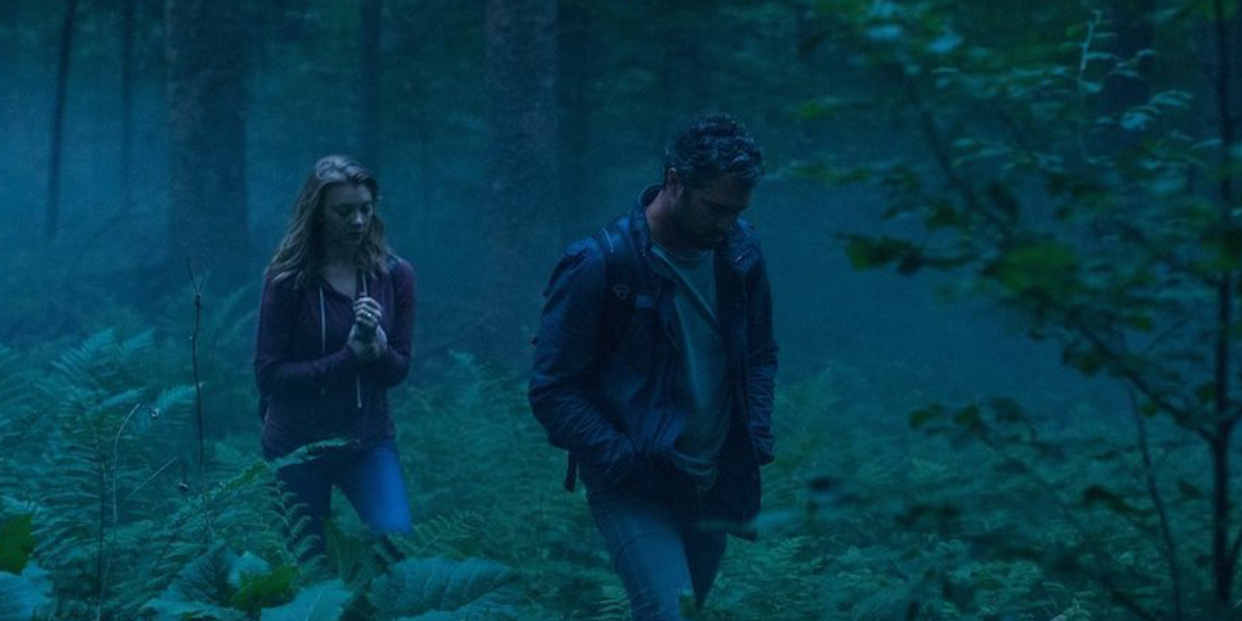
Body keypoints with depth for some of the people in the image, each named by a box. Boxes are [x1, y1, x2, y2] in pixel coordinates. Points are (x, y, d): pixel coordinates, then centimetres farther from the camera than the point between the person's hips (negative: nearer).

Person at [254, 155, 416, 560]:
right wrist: (349, 356, -21)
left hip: (369, 441, 2)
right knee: (307, 565, 8)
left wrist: (377, 350, -21)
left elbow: (398, 370, 3)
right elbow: (268, 374, -13)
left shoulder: (394, 275, -1)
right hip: (298, 445, -2)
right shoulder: (288, 279, -10)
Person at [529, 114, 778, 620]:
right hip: (634, 492, -6)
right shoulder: (599, 266, -15)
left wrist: (757, 437, 2)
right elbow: (553, 392, -11)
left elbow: (759, 354, 17)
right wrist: (624, 461, -20)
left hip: (713, 484, 6)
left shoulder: (740, 253, 1)